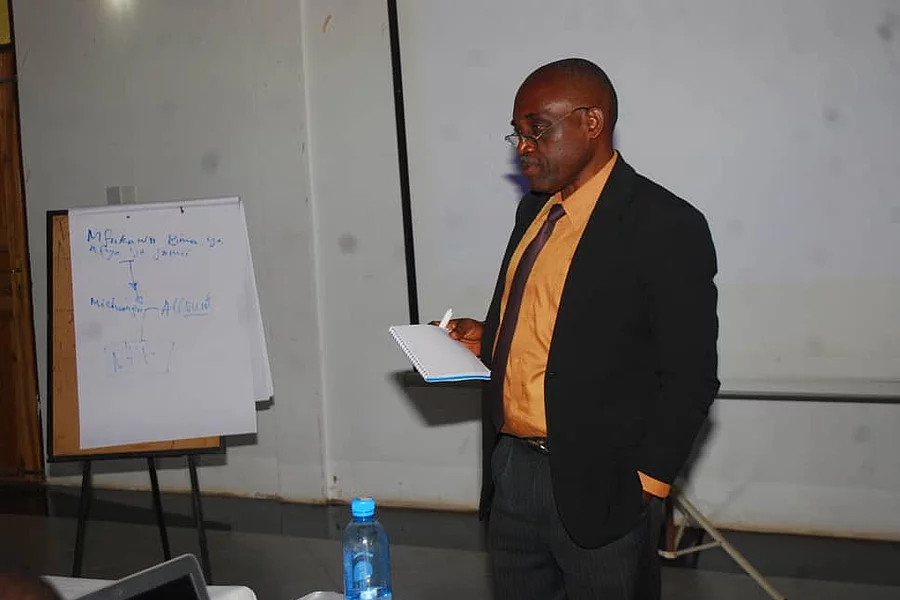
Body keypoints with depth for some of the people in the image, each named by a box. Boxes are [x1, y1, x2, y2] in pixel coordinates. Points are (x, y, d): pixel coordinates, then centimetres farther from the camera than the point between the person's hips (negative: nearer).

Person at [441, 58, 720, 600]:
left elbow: (690, 377, -13)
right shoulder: (535, 210, 11)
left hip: (599, 489, -7)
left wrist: (645, 489, -14)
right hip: (511, 469, 7)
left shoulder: (665, 227, -13)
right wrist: (487, 338, 4)